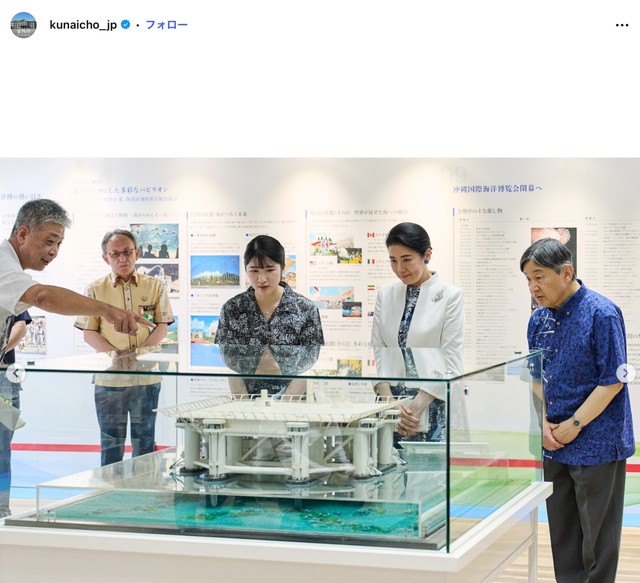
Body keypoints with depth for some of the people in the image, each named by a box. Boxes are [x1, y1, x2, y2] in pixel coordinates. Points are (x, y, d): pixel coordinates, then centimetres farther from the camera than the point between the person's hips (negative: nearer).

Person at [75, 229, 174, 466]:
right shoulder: (95, 289, 3)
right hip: (109, 378, -1)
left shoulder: (155, 286, 5)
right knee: (110, 443, 5)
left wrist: (139, 351, -13)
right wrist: (116, 355, -15)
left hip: (146, 376, 1)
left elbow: (162, 327, 4)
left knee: (144, 442, 8)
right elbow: (89, 333, 0)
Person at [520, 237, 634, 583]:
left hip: (596, 444, -6)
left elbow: (613, 380, -16)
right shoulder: (539, 319, 4)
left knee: (597, 533, 4)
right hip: (554, 447, 6)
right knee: (562, 530, 14)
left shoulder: (601, 314, -15)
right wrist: (544, 423, -2)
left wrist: (573, 425, -15)